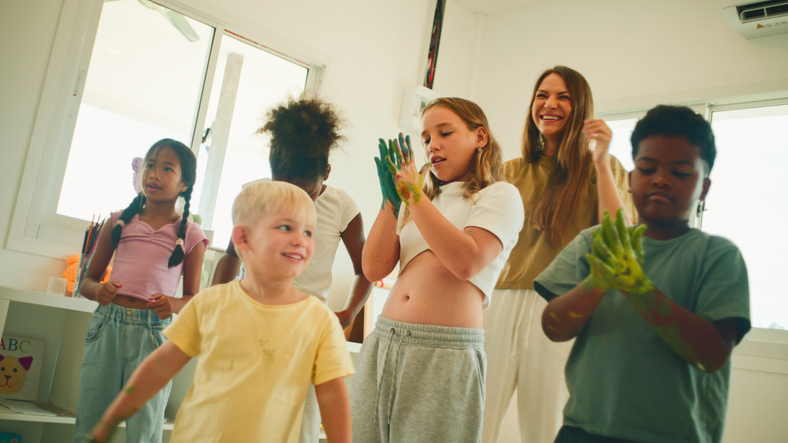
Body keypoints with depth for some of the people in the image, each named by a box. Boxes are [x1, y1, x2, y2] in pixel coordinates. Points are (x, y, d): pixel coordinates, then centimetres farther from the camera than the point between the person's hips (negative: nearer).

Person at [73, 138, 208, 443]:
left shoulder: (190, 235, 4)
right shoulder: (120, 221, 9)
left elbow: (193, 297, 9)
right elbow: (88, 280, 14)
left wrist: (175, 304, -13)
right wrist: (97, 290, -9)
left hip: (154, 332, -2)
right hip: (108, 323, 2)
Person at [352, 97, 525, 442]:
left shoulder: (499, 195, 3)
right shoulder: (416, 201, 19)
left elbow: (466, 262, -16)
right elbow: (374, 269, 8)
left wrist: (413, 194, -11)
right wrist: (392, 201, -2)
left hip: (445, 353, -5)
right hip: (382, 344, 5)